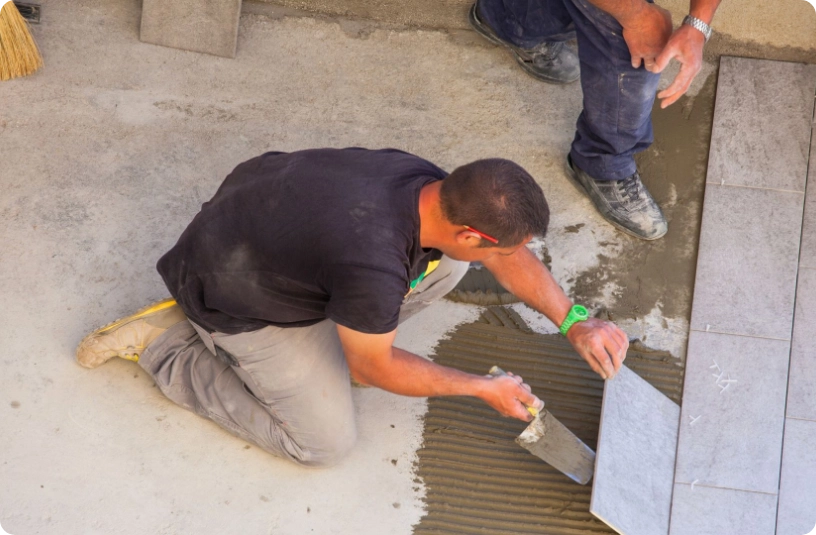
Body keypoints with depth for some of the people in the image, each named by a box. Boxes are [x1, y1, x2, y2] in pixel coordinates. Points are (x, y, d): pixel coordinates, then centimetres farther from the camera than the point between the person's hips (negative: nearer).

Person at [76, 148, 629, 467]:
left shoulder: (433, 183, -17)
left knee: (445, 264, -4)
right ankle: (165, 340, 3)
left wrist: (575, 321, 2)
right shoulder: (373, 269, -40)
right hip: (236, 300, -7)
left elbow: (512, 257, 4)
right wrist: (483, 388, -10)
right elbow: (375, 370, -19)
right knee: (326, 442, 0)